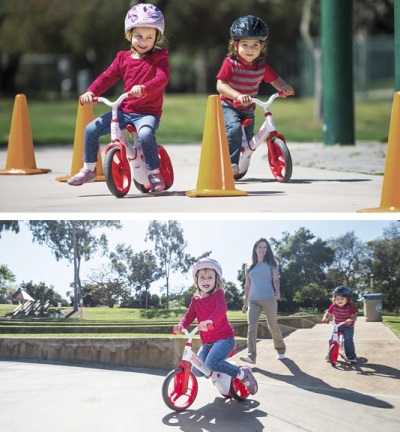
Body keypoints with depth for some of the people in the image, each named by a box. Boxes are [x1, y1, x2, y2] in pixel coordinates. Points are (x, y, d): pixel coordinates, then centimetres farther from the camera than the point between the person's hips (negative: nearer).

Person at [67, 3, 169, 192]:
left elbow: (162, 78, -22)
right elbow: (107, 77, 6)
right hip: (125, 110, 5)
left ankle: (154, 173, -18)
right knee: (91, 128, -4)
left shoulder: (160, 56, -4)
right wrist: (91, 92, -12)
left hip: (148, 112, -5)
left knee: (145, 134, -37)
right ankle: (89, 169, 12)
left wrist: (143, 88, -41)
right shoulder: (123, 58, 9)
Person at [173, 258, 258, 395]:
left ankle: (242, 373, -12)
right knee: (197, 371, -8)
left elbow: (221, 309, -28)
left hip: (224, 338, -6)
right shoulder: (195, 300, 10)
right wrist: (181, 325, -23)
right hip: (206, 342, 6)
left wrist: (210, 321, -50)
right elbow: (189, 316, 2)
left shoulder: (218, 295, -7)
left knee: (211, 362, -32)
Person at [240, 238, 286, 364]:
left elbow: (276, 279, 1)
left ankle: (281, 350, 27)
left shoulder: (271, 263, 9)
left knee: (273, 326, 3)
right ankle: (251, 355, -27)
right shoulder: (250, 267, 17)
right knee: (252, 326, -15)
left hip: (269, 299, -2)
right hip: (253, 300, 2)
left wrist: (277, 291, -19)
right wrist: (245, 303, 18)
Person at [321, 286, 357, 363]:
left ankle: (351, 356, -14)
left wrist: (351, 320, -49)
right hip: (337, 326, 4)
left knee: (348, 340, -21)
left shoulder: (350, 307, -19)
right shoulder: (333, 306, -9)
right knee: (331, 340, -4)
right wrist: (325, 318, -24)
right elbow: (328, 314, -2)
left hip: (348, 327, -4)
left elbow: (354, 315, -27)